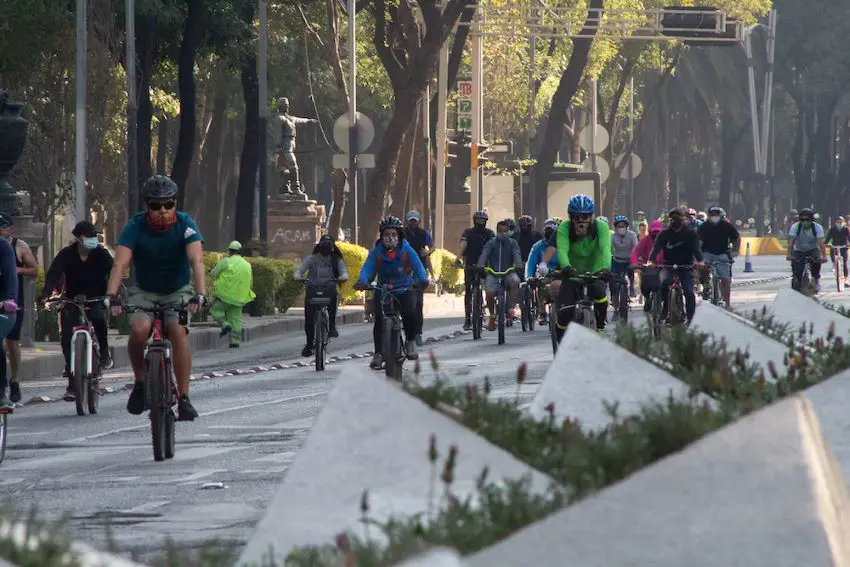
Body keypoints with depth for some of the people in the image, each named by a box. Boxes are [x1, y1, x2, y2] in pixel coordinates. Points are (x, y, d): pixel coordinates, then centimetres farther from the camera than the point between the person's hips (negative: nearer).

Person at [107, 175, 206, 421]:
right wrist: (112, 296, -46)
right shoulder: (135, 227, -20)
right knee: (139, 329, -28)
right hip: (144, 292, 0)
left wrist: (200, 294, -48)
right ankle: (140, 382, -3)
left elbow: (196, 260, -32)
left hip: (177, 292, 0)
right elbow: (120, 263, -30)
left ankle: (184, 398, -19)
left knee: (178, 331, -26)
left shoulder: (185, 225, -20)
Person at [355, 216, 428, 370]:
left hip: (404, 290, -1)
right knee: (379, 319, -18)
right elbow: (367, 268, -16)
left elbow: (418, 266, -17)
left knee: (410, 315, -26)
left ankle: (411, 341, 2)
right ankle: (378, 354, -7)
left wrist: (423, 279, -38)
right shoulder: (376, 252, -7)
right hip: (383, 291, 1)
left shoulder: (406, 250, -9)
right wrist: (362, 281, -37)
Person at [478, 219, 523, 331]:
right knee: (490, 294, -22)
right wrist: (480, 265, -35)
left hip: (508, 272, 0)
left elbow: (516, 254, -12)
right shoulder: (491, 243, 3)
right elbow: (484, 254, -14)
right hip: (493, 272, 0)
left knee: (515, 282, -34)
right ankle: (492, 316, 5)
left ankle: (511, 308, -27)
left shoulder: (512, 243, 5)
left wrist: (518, 265, -34)